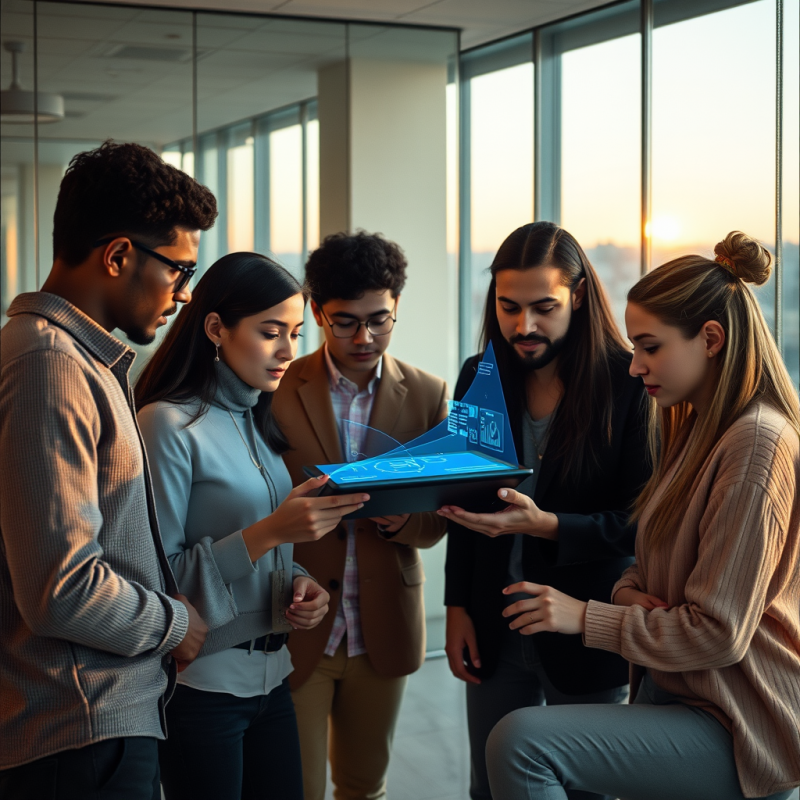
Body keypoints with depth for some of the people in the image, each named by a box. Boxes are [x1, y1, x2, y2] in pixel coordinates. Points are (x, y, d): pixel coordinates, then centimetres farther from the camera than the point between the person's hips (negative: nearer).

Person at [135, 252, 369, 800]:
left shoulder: (261, 421, 11)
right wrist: (271, 531, -24)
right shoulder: (170, 425, -13)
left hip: (270, 675, 7)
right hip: (201, 684, -7)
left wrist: (301, 582, -2)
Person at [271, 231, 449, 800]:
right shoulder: (278, 390, -5)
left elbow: (438, 522, 2)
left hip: (383, 626, 2)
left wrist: (404, 520, -19)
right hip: (297, 626, -2)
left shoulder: (428, 395, 2)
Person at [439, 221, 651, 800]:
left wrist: (544, 525, -27)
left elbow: (639, 523, -14)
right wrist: (458, 608, 5)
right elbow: (466, 506, 9)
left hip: (586, 638, -4)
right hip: (495, 631, 4)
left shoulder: (627, 383, -13)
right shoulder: (481, 377, 2)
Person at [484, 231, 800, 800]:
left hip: (734, 731, -9)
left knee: (521, 742, -25)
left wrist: (586, 617, -13)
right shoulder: (692, 427, 14)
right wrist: (628, 590, -4)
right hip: (671, 690, 9)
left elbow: (718, 632, -19)